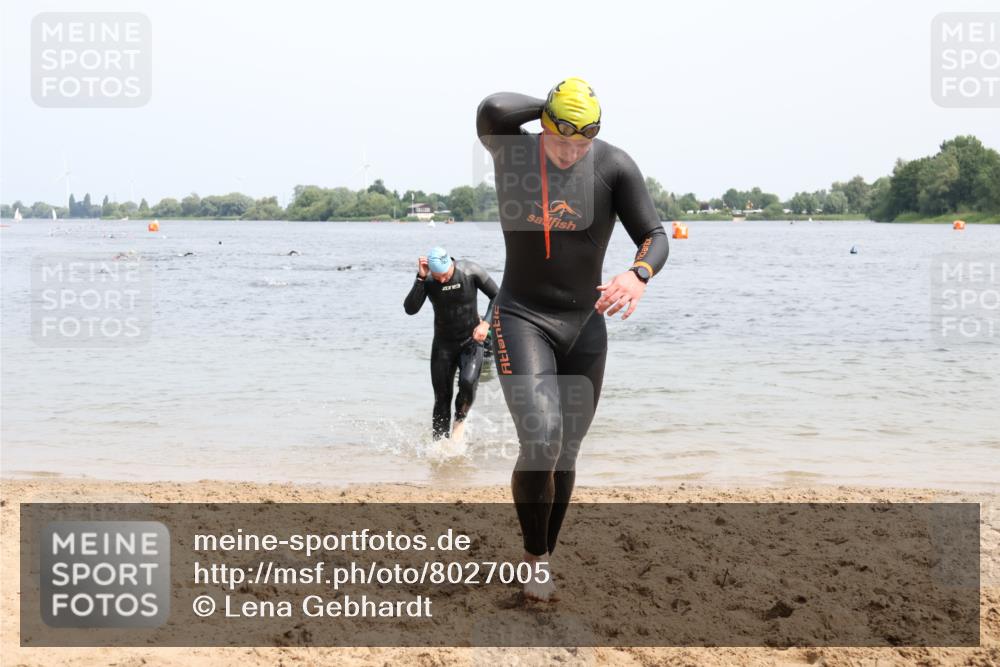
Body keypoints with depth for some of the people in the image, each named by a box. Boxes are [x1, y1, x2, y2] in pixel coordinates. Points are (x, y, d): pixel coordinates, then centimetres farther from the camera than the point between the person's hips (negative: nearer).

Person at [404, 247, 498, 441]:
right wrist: (421, 279, -33)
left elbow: (497, 297, -3)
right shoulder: (426, 280, -13)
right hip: (443, 344, 1)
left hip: (471, 341, -1)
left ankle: (460, 421, 1)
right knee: (442, 398, 0)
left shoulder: (471, 271, -14)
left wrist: (486, 323, -17)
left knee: (468, 382, -26)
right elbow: (410, 309, -25)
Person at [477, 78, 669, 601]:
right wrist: (551, 110, -14)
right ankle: (536, 559, 0)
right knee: (540, 442, -21)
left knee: (566, 453, 11)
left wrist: (638, 275, -34)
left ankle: (545, 561, 29)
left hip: (585, 324, 3)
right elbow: (494, 110, -31)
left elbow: (655, 238, -12)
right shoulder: (512, 153, -10)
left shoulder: (614, 166, -8)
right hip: (521, 319, -3)